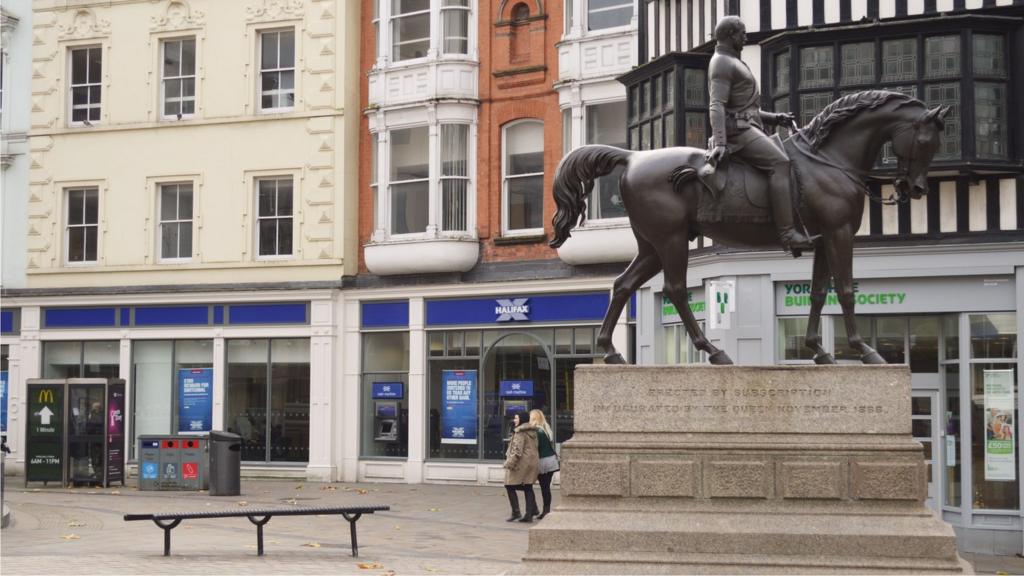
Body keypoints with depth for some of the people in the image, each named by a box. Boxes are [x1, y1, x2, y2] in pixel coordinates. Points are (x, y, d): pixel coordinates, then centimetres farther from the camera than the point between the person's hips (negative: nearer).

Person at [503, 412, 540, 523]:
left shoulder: (520, 432, -13)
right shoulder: (532, 432, 14)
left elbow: (517, 449, -19)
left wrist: (510, 463, -17)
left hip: (522, 463, -9)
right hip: (533, 462, 9)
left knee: (510, 486, -1)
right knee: (528, 488, 11)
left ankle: (515, 512, -7)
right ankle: (530, 513, 10)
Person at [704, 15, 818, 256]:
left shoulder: (733, 63, 26)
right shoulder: (722, 63, -7)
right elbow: (717, 105, -20)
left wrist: (775, 118, 16)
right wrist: (719, 143, -31)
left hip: (748, 127, 11)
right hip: (737, 130, -11)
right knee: (779, 163, -26)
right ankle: (787, 234, -37)